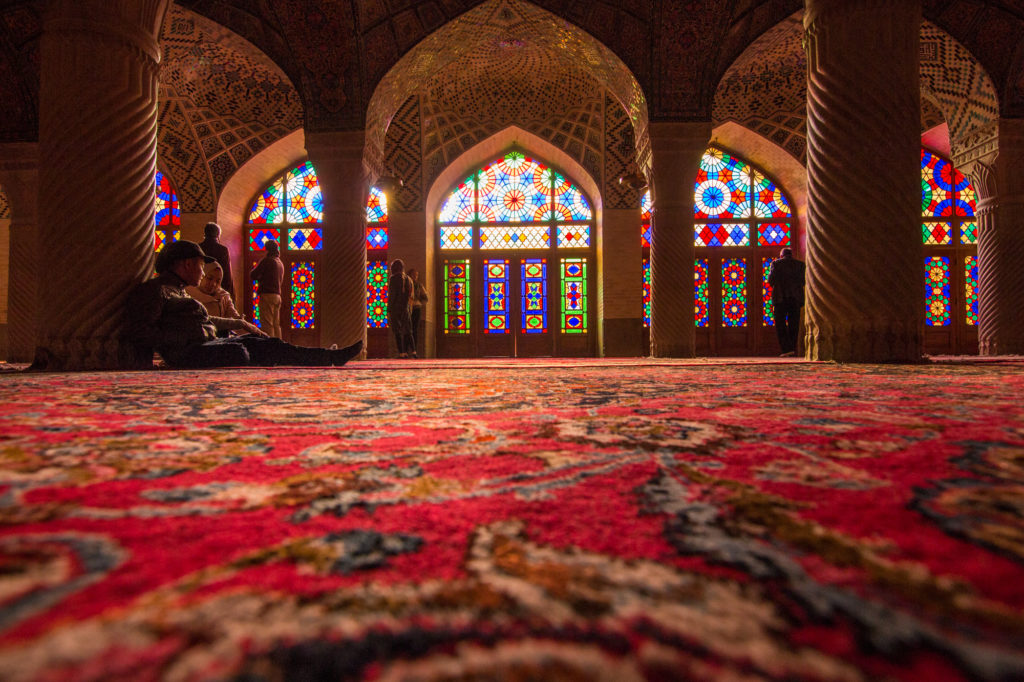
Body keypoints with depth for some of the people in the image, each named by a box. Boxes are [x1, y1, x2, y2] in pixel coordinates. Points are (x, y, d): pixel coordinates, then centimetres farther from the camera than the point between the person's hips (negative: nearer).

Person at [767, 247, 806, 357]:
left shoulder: (776, 263, 0)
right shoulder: (800, 264, 7)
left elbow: (770, 281, -3)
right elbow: (803, 282, 7)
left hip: (781, 298, -3)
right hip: (796, 298, 3)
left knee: (780, 325, 1)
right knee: (793, 325, 9)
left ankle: (787, 349, -11)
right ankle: (793, 350, 9)